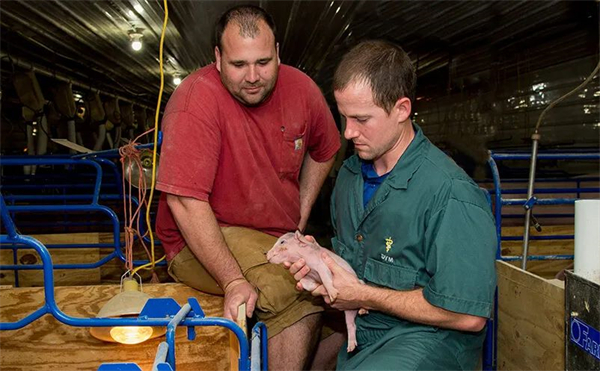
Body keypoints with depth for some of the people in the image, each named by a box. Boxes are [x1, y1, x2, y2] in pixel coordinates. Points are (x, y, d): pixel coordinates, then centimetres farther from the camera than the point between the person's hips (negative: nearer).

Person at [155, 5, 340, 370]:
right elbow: (185, 202, -24)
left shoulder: (300, 87, -3)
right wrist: (233, 280, -28)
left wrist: (301, 218, 8)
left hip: (278, 239, 6)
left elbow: (322, 152, 16)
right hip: (202, 242, -5)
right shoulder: (198, 98, -20)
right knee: (297, 294, -28)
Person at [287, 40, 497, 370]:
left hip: (428, 336, -7)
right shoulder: (350, 173, 5)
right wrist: (319, 261, -5)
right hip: (356, 330, 7)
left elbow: (468, 315, -21)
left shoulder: (452, 195, -22)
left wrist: (364, 295, -16)